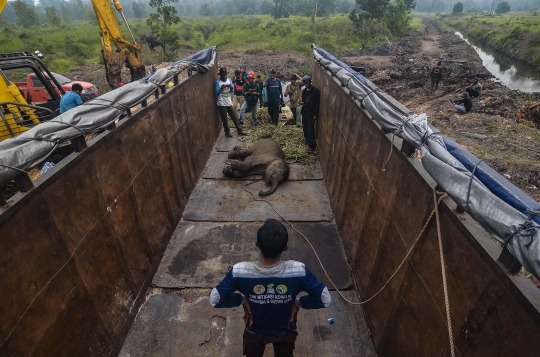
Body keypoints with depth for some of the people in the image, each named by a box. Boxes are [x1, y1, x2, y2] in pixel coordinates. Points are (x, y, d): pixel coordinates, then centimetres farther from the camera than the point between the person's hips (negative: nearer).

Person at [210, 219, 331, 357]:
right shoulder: (299, 271, -36)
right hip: (285, 332, 0)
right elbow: (325, 299, -26)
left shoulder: (239, 272, -35)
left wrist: (242, 299, -12)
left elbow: (215, 299, -24)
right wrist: (298, 302, -12)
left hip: (255, 332, 0)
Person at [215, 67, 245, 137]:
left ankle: (239, 131, 15)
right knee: (224, 119, 3)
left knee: (235, 117, 7)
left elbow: (232, 91, 4)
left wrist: (231, 87, -18)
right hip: (222, 104, -4)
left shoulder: (229, 80, 7)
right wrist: (221, 88, -30)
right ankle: (227, 132, 18)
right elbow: (217, 93, -12)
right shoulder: (218, 82, -6)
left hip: (229, 103, 4)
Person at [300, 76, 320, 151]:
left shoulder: (315, 91, -12)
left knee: (310, 129, -7)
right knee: (305, 128, 14)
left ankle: (312, 145, 2)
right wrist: (302, 102, -7)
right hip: (304, 112, 7)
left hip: (311, 113, -7)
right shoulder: (304, 91, 8)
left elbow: (317, 103, -12)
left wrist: (315, 114, -15)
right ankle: (307, 140, 32)